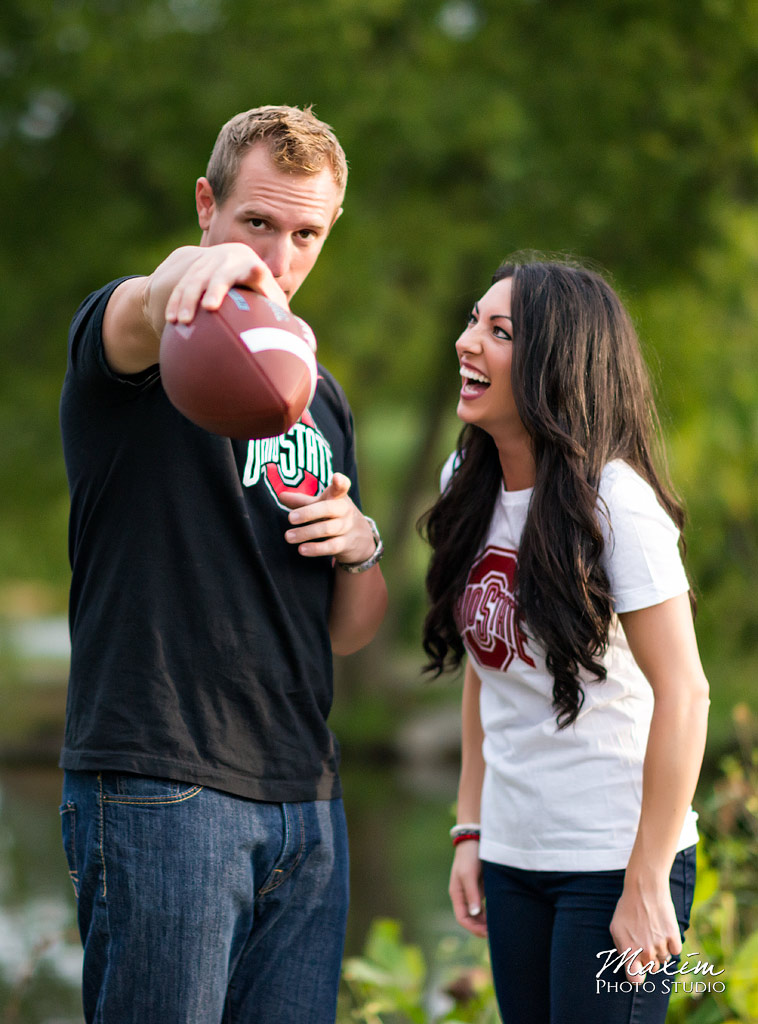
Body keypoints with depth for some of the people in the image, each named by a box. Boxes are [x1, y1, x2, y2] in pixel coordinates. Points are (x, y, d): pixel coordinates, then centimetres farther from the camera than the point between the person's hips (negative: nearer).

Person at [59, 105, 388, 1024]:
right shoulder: (124, 335, 0)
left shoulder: (321, 396, 20)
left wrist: (359, 546, 1)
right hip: (158, 788, -6)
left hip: (306, 804, 6)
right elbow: (149, 304, -29)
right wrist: (195, 271, -52)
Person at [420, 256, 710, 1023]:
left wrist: (647, 882, -17)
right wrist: (469, 831, 11)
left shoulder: (615, 500, -16)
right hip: (513, 860, 7)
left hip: (615, 863, -7)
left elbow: (683, 693, -17)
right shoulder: (470, 485, 6)